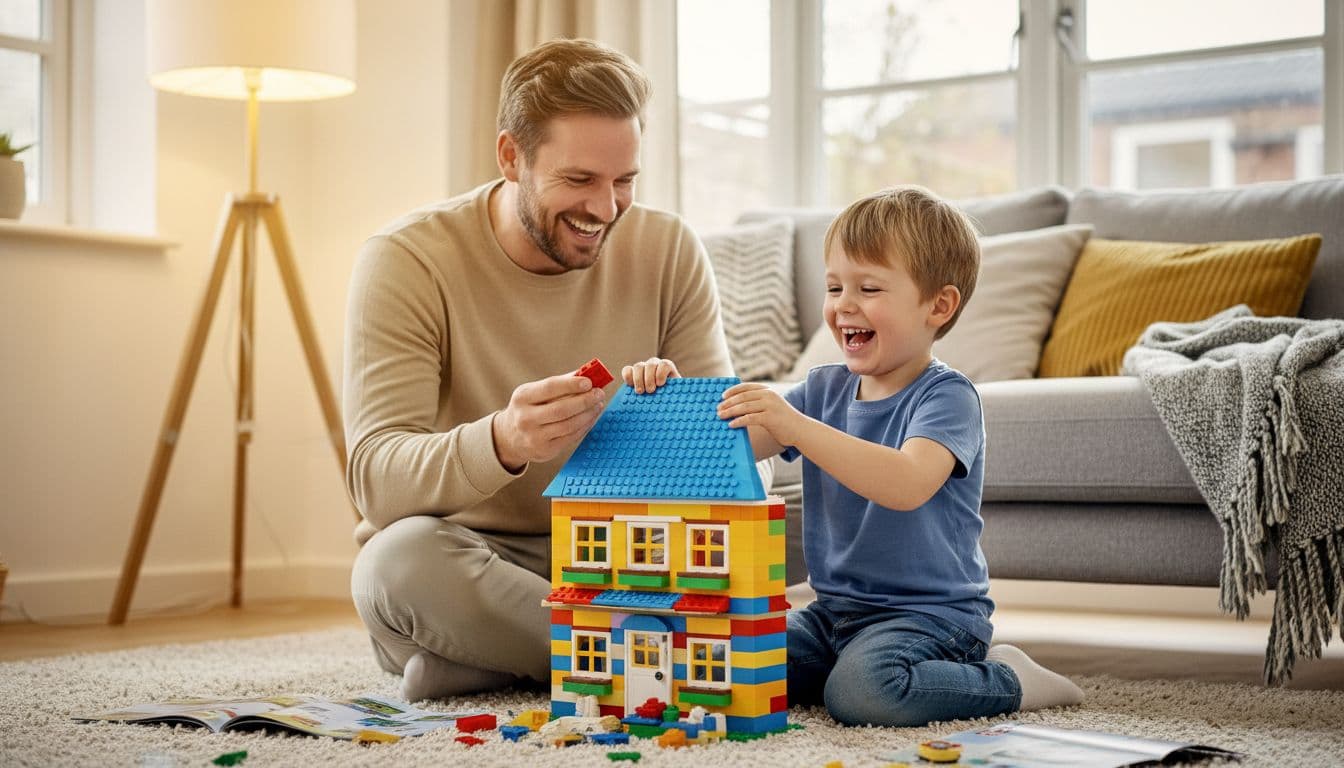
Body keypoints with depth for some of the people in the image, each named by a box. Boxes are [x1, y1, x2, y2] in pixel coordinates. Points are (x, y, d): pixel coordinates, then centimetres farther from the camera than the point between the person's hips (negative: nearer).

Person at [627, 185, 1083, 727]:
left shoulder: (946, 396, -14)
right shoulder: (824, 389, 8)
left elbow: (907, 485, -33)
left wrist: (793, 425, -41)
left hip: (930, 612, -7)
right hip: (836, 607, 7)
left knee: (859, 691, -33)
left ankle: (1006, 682, -5)